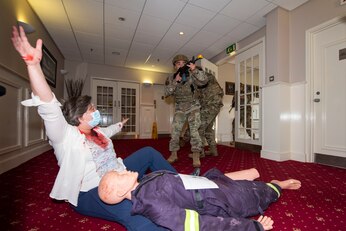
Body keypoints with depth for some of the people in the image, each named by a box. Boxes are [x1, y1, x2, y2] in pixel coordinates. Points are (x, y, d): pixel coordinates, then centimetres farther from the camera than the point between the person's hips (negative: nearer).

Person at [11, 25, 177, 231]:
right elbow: (50, 108, -32)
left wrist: (120, 125, 52)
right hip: (92, 193, -8)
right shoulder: (66, 135, -14)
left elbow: (108, 132, 32)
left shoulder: (96, 131, 9)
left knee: (149, 152, 8)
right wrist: (33, 64, -42)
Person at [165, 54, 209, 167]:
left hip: (193, 107, -3)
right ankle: (173, 154, 14)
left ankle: (196, 156, -8)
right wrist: (175, 81, -25)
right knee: (175, 130, 0)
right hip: (179, 108, 3)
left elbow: (204, 81, -25)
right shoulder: (171, 78, -1)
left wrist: (195, 70, -40)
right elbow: (167, 93, -13)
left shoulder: (191, 76, -9)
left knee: (194, 130, -13)